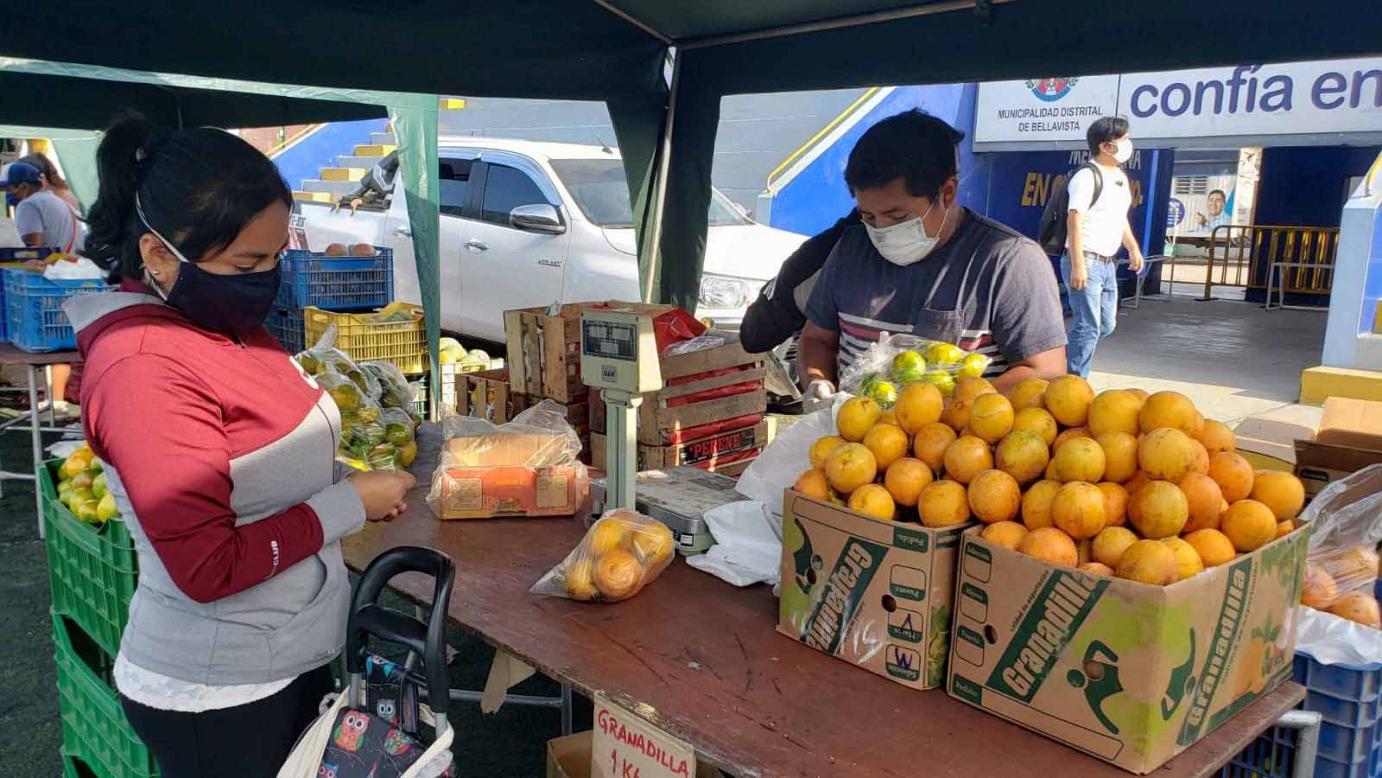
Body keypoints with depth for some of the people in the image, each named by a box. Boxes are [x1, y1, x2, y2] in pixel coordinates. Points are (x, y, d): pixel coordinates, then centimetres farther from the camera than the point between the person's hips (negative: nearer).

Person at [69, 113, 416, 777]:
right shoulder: (145, 369, -24)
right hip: (215, 693, -8)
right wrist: (349, 504, -18)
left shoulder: (230, 326, 2)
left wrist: (358, 483, -4)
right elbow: (209, 568, -25)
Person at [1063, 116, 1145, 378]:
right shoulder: (1087, 176, -14)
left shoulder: (1121, 176, 15)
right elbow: (1074, 221, -20)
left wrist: (1133, 248, 23)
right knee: (1089, 326, -9)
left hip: (1107, 263, 9)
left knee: (1106, 325, 14)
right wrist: (1078, 265, -25)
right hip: (1086, 261, -9)